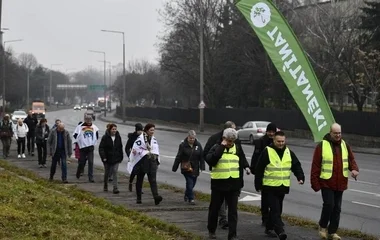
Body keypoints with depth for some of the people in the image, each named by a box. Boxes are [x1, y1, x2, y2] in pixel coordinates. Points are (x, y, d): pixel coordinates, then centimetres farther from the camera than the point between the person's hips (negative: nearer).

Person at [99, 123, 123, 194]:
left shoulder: (118, 137, 3)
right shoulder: (105, 137, -9)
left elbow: (120, 148, 12)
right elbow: (101, 148, -10)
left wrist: (121, 157, 9)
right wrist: (103, 157, -18)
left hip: (116, 159, 1)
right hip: (108, 158, -1)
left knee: (115, 172, -9)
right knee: (107, 173, 12)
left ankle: (115, 188, -13)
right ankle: (105, 186, 33)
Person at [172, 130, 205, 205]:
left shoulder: (198, 145, 2)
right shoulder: (183, 145, -7)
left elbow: (201, 156, 5)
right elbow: (178, 157, -5)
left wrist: (202, 167, -2)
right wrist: (174, 168, -3)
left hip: (195, 168, 4)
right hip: (186, 168, -4)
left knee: (192, 183, 12)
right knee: (190, 182, -11)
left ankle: (187, 195, 35)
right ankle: (191, 199, -4)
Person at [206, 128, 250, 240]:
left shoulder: (237, 148, 6)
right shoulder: (217, 147, -6)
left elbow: (242, 159, 26)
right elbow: (209, 160, -25)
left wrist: (246, 167, 8)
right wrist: (221, 147, -24)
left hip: (233, 184, 2)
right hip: (218, 184, -2)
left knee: (233, 210, -2)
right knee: (214, 208, 11)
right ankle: (211, 231, 29)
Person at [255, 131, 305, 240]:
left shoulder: (288, 152, 7)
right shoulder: (267, 152, -8)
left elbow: (296, 166, 9)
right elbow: (259, 169, -5)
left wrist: (300, 177, -9)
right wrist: (258, 185, -4)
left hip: (282, 187, 6)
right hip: (270, 187, -6)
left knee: (277, 209, 15)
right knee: (275, 210, -13)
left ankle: (269, 228, 29)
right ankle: (280, 231, -20)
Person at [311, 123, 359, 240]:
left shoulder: (345, 145, 7)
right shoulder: (322, 146, -8)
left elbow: (351, 159, 9)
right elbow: (315, 165, -8)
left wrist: (354, 169, -15)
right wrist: (315, 183, -11)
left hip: (340, 183, 5)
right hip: (326, 183, -5)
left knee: (337, 208, 9)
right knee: (329, 204, -13)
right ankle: (323, 226, 11)